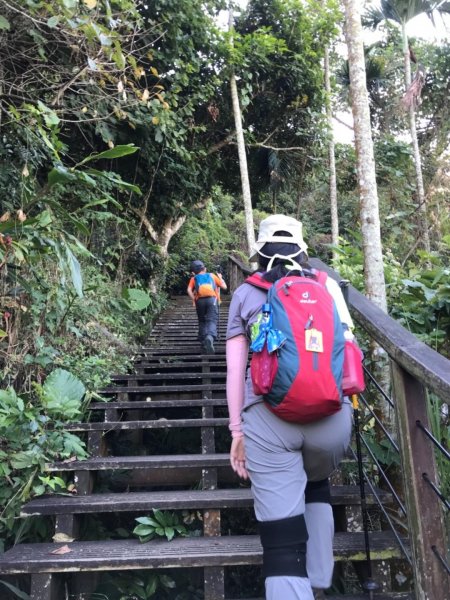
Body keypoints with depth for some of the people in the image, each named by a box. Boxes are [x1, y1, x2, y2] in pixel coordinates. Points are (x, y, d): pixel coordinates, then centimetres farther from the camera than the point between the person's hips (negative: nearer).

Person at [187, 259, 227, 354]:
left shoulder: (194, 279, 16)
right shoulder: (212, 276, 19)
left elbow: (189, 290, -3)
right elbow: (224, 286, 19)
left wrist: (194, 300, 3)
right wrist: (220, 278, 35)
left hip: (200, 301, 1)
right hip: (212, 300, -1)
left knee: (202, 321, 19)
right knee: (212, 321, -10)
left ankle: (204, 342, 17)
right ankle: (210, 337, -38)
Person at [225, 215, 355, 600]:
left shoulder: (245, 294, 13)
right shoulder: (327, 286, 17)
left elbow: (235, 367, 10)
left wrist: (237, 430, 15)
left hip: (269, 416, -2)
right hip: (332, 414, 3)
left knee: (281, 535, 4)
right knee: (316, 488, 32)